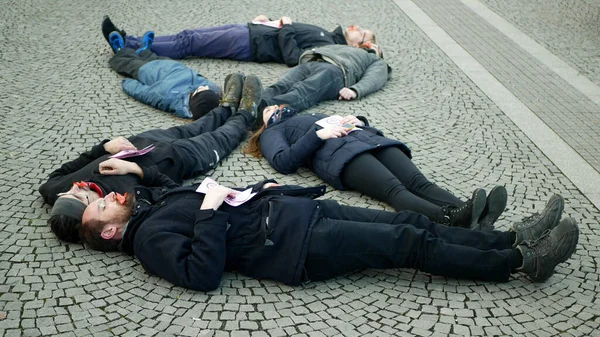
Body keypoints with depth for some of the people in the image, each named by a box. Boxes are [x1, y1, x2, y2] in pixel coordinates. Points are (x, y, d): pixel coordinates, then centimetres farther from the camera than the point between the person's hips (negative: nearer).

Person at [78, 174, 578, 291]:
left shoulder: (159, 198, 22)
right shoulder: (149, 236, -5)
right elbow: (203, 274, -21)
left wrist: (262, 188, 14)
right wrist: (210, 211, -19)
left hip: (285, 207, 8)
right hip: (291, 246, -8)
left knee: (409, 222, -1)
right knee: (410, 243, -12)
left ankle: (514, 240, 2)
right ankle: (523, 260, -5)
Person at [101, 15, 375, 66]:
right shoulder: (327, 35, 15)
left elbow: (292, 57, -25)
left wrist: (285, 28, -15)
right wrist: (269, 22, 11)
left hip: (249, 44, -8)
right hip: (249, 31, 8)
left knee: (188, 43, -9)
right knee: (188, 35, 4)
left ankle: (127, 47, -4)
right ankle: (129, 41, 6)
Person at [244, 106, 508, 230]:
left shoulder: (314, 116, 47)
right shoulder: (272, 133, 29)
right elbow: (283, 161, 5)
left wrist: (357, 121, 12)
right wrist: (318, 134, -4)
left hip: (368, 139, 6)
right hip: (336, 154, -6)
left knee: (419, 182, -26)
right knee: (395, 190, -36)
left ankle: (470, 216, -52)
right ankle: (452, 220, -62)